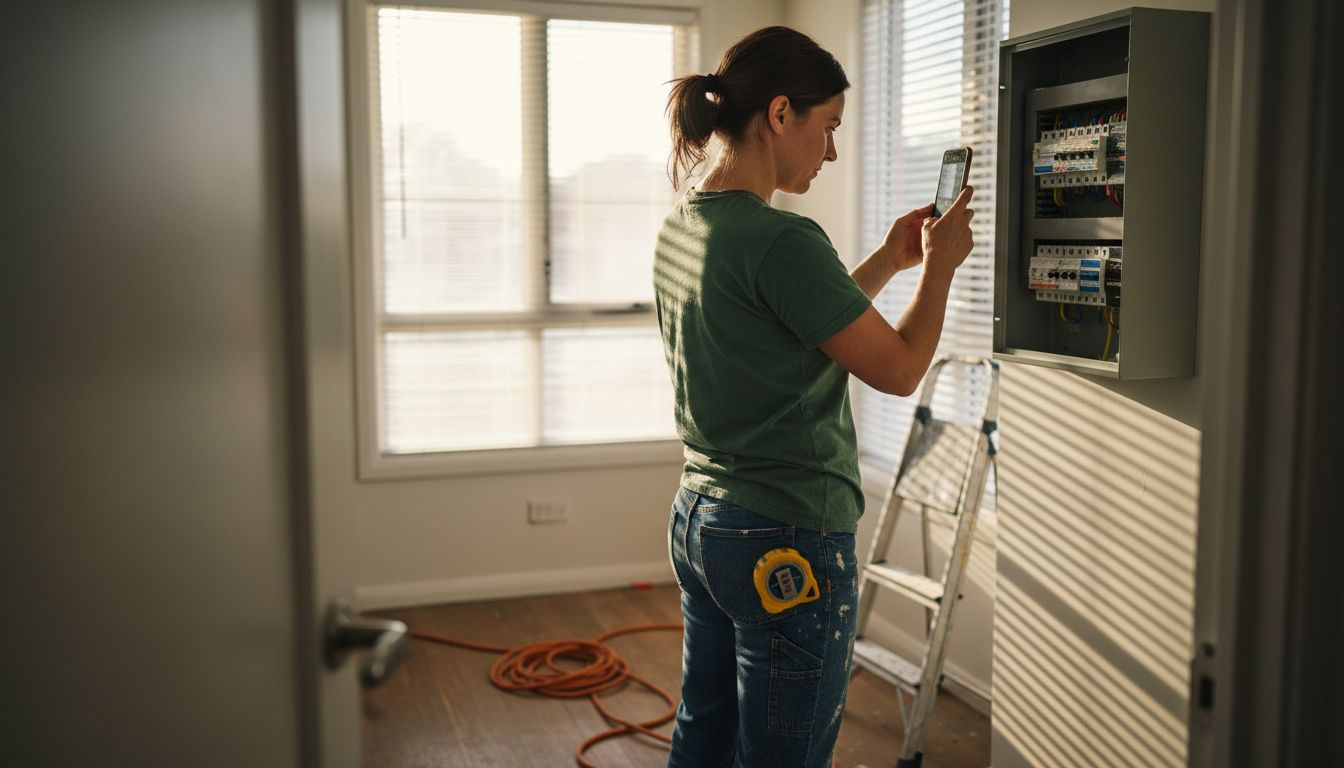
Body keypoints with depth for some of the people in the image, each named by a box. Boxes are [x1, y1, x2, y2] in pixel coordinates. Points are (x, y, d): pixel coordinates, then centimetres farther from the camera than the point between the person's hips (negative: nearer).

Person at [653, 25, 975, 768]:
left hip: (697, 522, 9)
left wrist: (888, 261, 16)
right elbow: (898, 367, -14)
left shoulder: (681, 225, 6)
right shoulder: (781, 240, -22)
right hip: (785, 545, -9)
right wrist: (940, 265, 0)